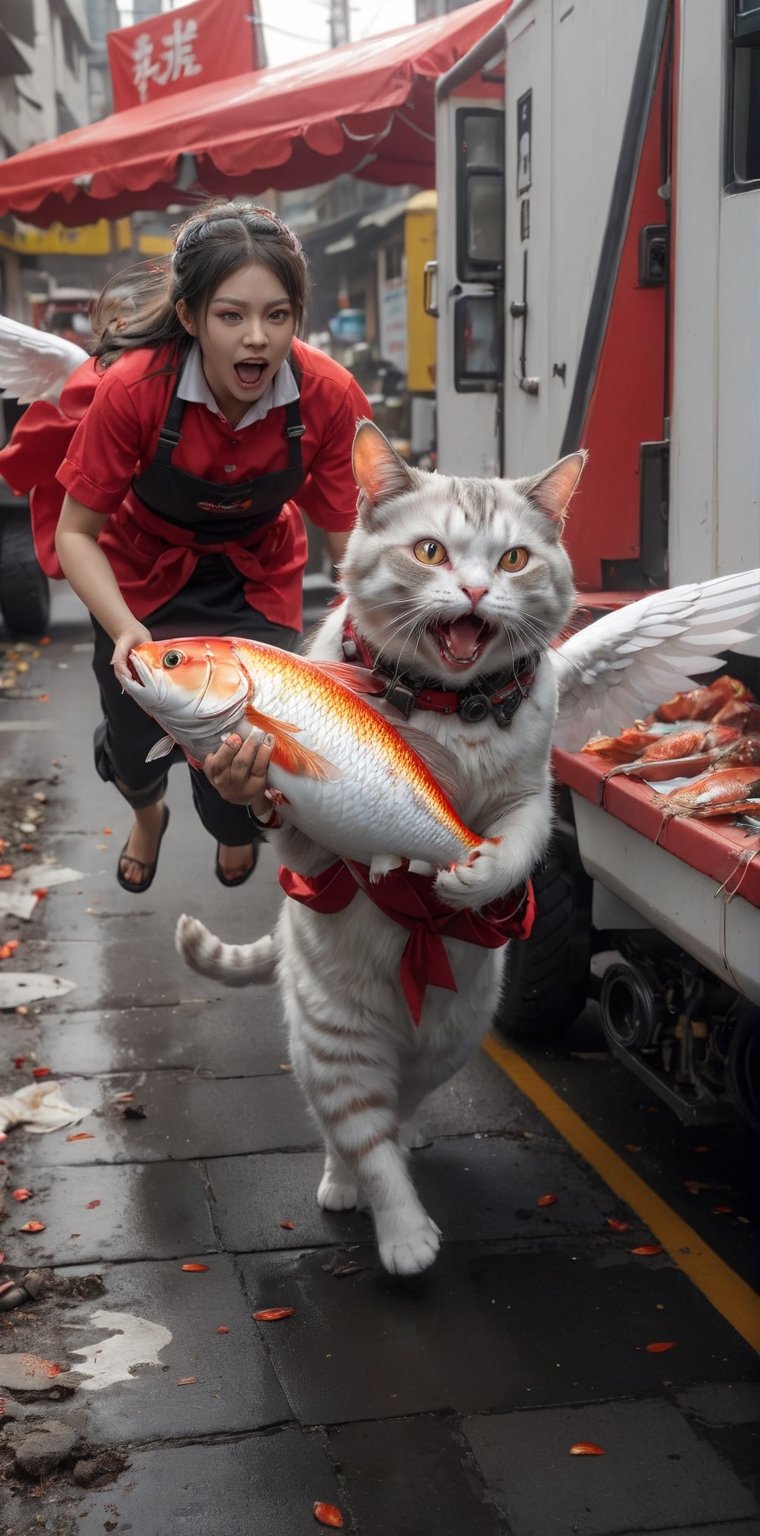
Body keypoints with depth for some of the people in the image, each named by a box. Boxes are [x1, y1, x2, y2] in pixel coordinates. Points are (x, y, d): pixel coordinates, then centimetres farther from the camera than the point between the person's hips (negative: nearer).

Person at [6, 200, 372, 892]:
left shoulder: (329, 396, -26)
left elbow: (352, 536, -17)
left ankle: (238, 830, 38)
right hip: (145, 574, 0)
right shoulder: (134, 389, -31)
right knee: (138, 746, 7)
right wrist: (124, 630, -37)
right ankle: (147, 812, 51)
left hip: (256, 580, 1)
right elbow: (76, 532, -20)